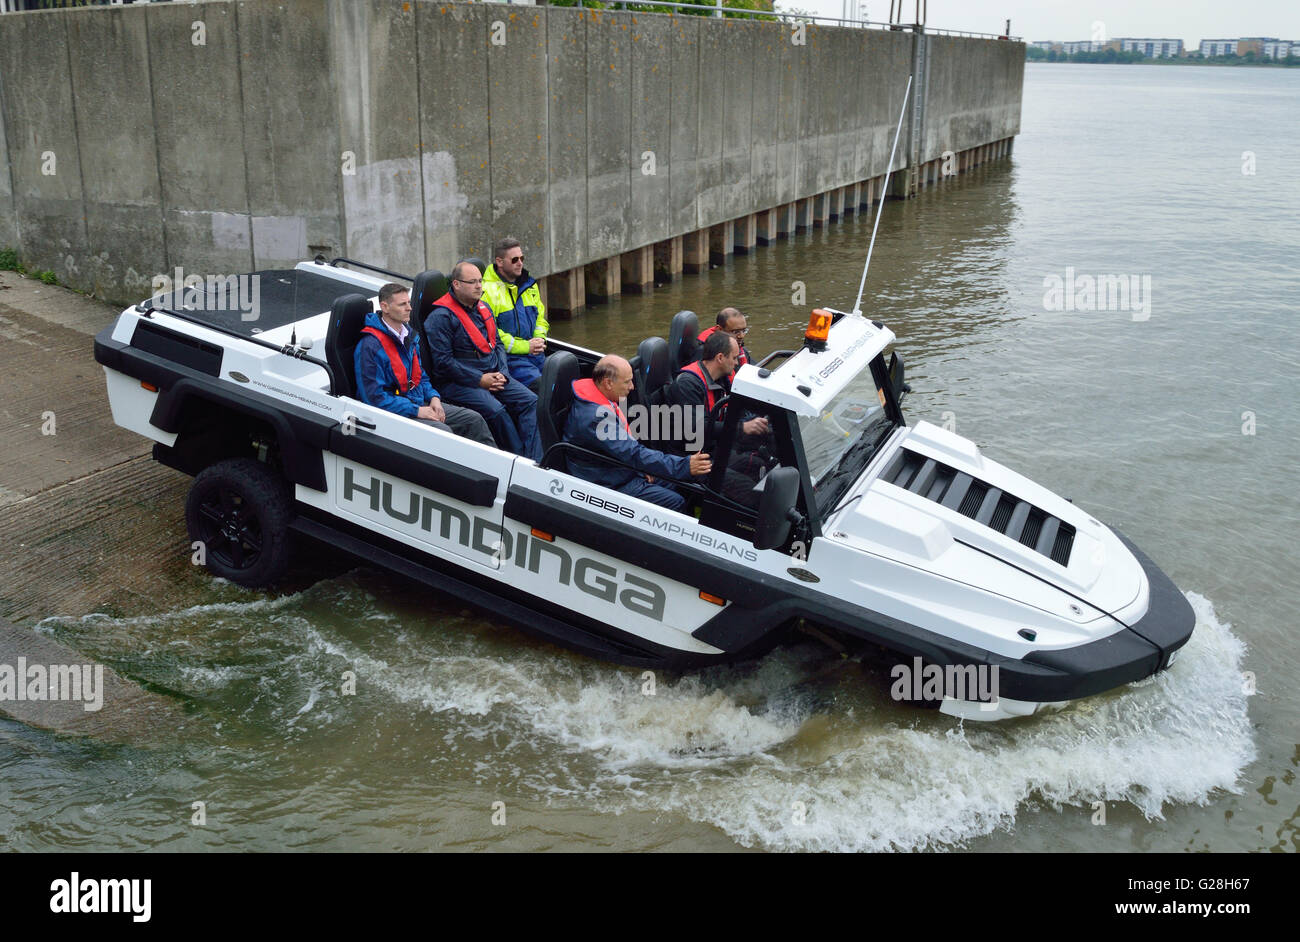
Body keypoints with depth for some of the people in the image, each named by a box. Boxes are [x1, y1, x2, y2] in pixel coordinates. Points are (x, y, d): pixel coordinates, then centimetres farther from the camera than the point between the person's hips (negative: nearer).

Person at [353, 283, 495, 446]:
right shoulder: (369, 345, -17)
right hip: (395, 412, -9)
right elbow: (374, 396, -20)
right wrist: (417, 411, -21)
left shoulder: (408, 334, 11)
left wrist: (433, 397, 2)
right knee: (443, 431, -29)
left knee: (474, 419, -1)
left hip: (420, 403, 9)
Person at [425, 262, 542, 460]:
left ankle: (534, 461, -19)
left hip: (492, 375, 7)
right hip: (458, 383, -7)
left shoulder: (484, 308, 16)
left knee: (530, 401, -13)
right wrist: (480, 379, -16)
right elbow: (443, 362, -15)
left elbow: (497, 343, 22)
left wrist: (501, 374, 2)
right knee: (496, 410, -31)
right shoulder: (440, 317, -9)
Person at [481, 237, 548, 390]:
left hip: (535, 353, 7)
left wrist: (540, 338, 5)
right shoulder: (487, 290, -8)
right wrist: (524, 346, -14)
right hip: (509, 357, -7)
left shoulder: (529, 284, 17)